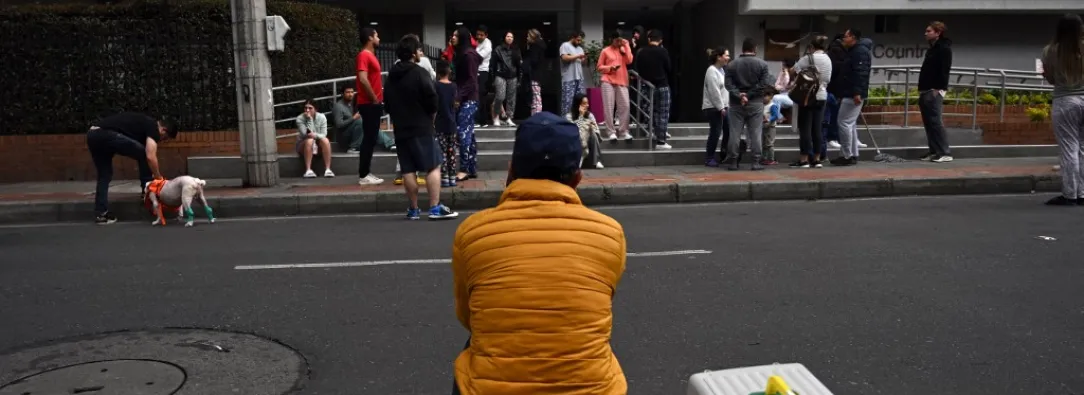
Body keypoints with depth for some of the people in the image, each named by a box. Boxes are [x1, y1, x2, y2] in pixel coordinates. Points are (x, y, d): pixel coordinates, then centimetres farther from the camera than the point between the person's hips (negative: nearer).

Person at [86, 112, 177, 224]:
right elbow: (150, 157, -8)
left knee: (104, 175, 18)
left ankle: (101, 214, 17)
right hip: (106, 134, -10)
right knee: (144, 154, 3)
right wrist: (159, 178, 5)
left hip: (92, 135, 10)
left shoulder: (144, 124, 30)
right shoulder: (153, 127, 3)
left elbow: (139, 158, 34)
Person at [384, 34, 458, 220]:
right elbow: (431, 98, -16)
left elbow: (388, 102, 17)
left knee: (408, 169, 7)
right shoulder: (419, 72, -10)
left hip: (400, 128, 7)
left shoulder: (392, 75, 13)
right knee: (433, 166, -3)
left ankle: (413, 209, 11)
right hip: (421, 127, -7)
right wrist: (431, 116, 2)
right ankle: (435, 208, -8)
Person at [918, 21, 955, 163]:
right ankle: (934, 151, 12)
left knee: (935, 121, -11)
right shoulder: (932, 49, 20)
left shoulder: (944, 49, -9)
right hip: (926, 91, 10)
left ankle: (945, 152, -9)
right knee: (928, 122, 8)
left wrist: (938, 89, -22)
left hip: (935, 91, -10)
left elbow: (944, 70, -17)